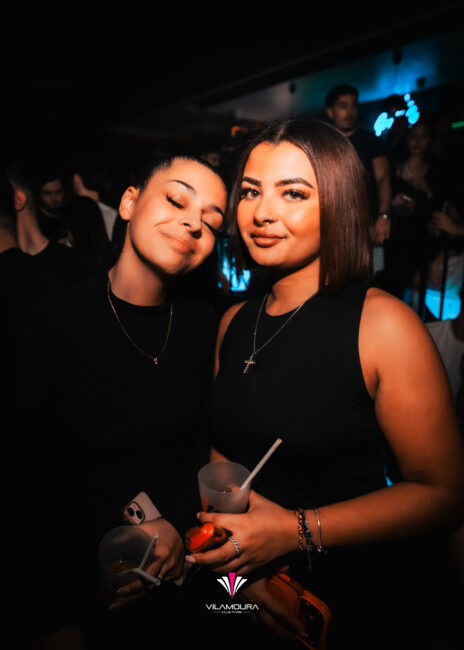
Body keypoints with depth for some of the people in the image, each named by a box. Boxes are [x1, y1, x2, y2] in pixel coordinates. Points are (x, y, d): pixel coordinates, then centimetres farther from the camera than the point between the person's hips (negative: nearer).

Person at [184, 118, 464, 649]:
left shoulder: (382, 322, -21)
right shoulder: (233, 322, -5)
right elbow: (222, 450, 2)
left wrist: (297, 531, -23)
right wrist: (241, 562, -11)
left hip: (367, 604, -4)